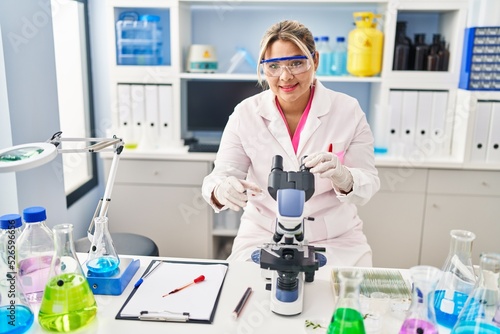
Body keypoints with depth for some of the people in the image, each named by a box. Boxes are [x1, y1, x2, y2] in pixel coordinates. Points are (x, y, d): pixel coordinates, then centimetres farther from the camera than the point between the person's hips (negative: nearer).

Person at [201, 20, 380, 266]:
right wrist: (221, 190, -31)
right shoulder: (245, 113, -4)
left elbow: (369, 183, -6)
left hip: (335, 240, 0)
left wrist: (343, 177, -30)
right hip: (263, 236, 0)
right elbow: (222, 174, -6)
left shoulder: (348, 110, -5)